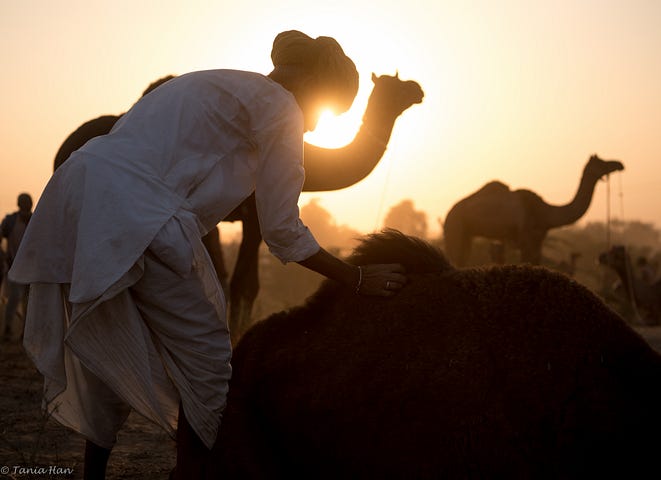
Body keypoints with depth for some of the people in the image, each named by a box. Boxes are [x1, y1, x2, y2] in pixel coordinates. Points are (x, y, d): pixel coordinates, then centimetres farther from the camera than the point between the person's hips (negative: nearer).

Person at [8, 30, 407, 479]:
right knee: (206, 359, 3)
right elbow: (283, 232, 0)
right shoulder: (280, 108, -1)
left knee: (113, 358, 23)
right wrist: (359, 279, 9)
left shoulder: (219, 85, 26)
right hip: (134, 218, -10)